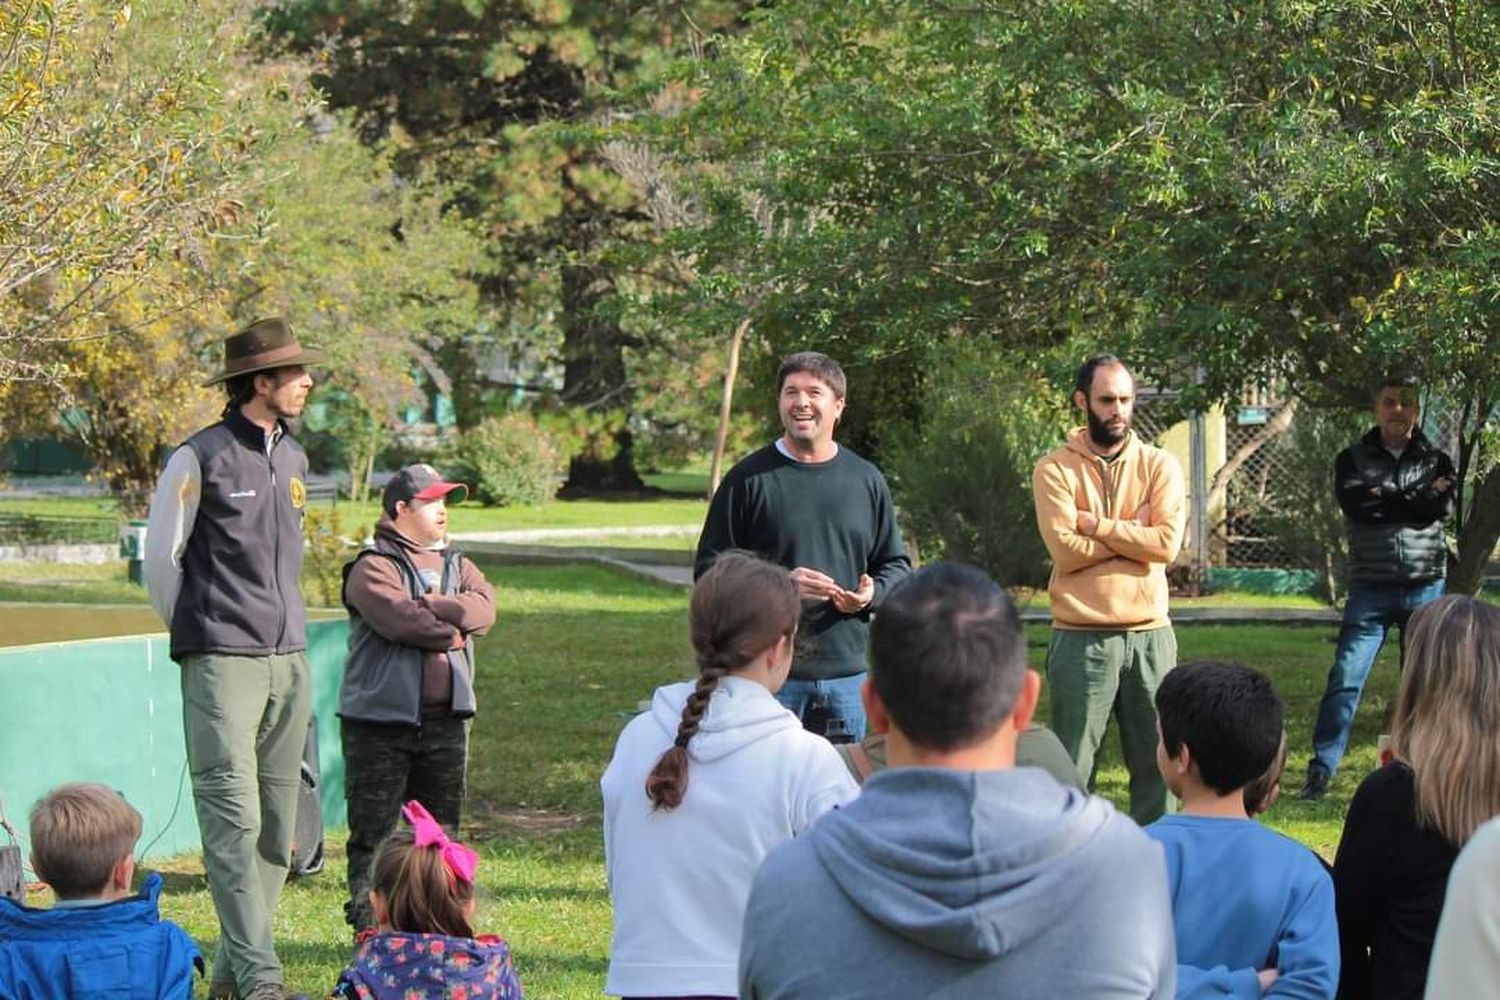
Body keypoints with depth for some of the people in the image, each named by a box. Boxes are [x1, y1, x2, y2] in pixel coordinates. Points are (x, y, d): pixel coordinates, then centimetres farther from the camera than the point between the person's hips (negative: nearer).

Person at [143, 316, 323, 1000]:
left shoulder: (293, 459, 14)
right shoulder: (200, 459, -7)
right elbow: (160, 559, 0)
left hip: (288, 661, 7)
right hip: (222, 663, -7)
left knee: (277, 822, 6)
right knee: (233, 817, -12)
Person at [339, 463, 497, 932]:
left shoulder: (457, 565, 18)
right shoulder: (372, 567, -4)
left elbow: (484, 607, -2)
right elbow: (399, 619, -20)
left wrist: (428, 607, -14)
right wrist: (452, 629, -4)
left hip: (446, 719, 6)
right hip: (381, 719, -6)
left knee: (442, 828, 9)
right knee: (372, 829, -3)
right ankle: (367, 923, 0)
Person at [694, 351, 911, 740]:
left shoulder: (867, 480, 11)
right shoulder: (748, 479, 0)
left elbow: (897, 564, 18)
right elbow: (709, 569, -2)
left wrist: (873, 592, -5)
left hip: (848, 674, 4)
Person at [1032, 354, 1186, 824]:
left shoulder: (1159, 465, 7)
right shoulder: (1055, 469, 0)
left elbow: (1167, 543, -8)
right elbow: (1065, 550, -13)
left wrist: (1094, 524, -9)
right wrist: (1133, 533, -6)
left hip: (1150, 635, 3)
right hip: (1081, 639, -2)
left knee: (1157, 765, 8)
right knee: (1072, 768, 2)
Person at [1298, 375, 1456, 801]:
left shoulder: (1436, 461, 9)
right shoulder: (1353, 460, 6)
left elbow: (1442, 506, -11)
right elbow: (1353, 502, -14)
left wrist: (1383, 497, -11)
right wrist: (1416, 498, -11)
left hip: (1425, 587, 2)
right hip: (1371, 587, -2)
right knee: (1345, 677, -10)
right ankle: (1321, 769, -7)